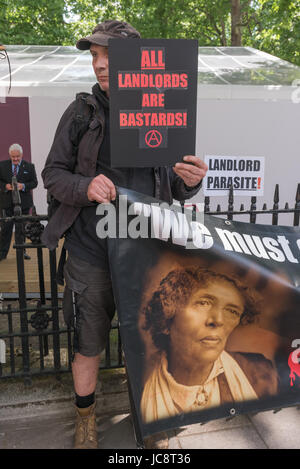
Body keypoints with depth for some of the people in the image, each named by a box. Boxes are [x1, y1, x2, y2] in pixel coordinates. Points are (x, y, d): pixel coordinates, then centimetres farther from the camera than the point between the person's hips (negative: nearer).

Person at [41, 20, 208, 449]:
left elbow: (175, 188, 9)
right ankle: (85, 417, 41)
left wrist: (190, 181, -15)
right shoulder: (81, 112, -1)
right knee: (88, 341, 13)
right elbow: (52, 173, 3)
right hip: (91, 253, -1)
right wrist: (85, 186, -18)